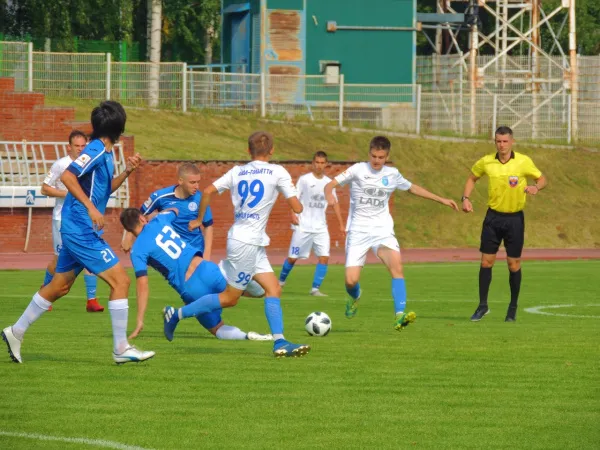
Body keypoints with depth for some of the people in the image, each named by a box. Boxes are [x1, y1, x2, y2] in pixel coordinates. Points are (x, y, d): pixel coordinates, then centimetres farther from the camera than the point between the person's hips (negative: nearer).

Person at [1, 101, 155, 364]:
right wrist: (91, 208, -29)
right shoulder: (96, 150, -15)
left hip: (75, 230, 10)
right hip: (82, 230, -10)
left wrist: (127, 172, 11)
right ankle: (121, 349, -7)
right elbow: (67, 176, -25)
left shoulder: (105, 153, 14)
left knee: (60, 286, 18)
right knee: (120, 281, -10)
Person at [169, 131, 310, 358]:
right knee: (230, 297, 1)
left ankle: (279, 342, -2)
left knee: (273, 289, 6)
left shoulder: (237, 171, 8)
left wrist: (199, 219, 17)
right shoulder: (277, 172, -7)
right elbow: (297, 207, -8)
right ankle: (177, 314, 3)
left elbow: (208, 191, 3)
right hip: (247, 243, -7)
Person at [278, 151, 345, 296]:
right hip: (303, 226, -3)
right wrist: (293, 214, -21)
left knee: (324, 257, -11)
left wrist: (341, 224, 13)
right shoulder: (304, 179, -3)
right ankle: (281, 281, 25)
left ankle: (315, 289, -6)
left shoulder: (328, 182, 8)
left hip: (320, 227, 3)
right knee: (293, 257, 1)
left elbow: (335, 203, 15)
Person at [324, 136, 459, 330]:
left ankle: (399, 316, -32)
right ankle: (355, 296, 31)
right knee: (351, 281, -9)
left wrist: (442, 200, 25)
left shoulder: (392, 175, 7)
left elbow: (413, 188, 24)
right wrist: (329, 195, -35)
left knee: (396, 264, -27)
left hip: (382, 230, 2)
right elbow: (331, 184, -11)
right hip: (358, 232, -2)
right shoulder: (358, 170, -4)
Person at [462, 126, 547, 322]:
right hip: (493, 217, 2)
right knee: (486, 261, -1)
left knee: (513, 264, 2)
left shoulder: (524, 162, -8)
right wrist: (466, 198, 0)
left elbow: (541, 179, 2)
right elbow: (472, 178, 15)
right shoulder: (486, 162, -1)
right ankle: (482, 305, 11)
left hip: (515, 218, -2)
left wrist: (536, 187, -21)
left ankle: (513, 308, 18)